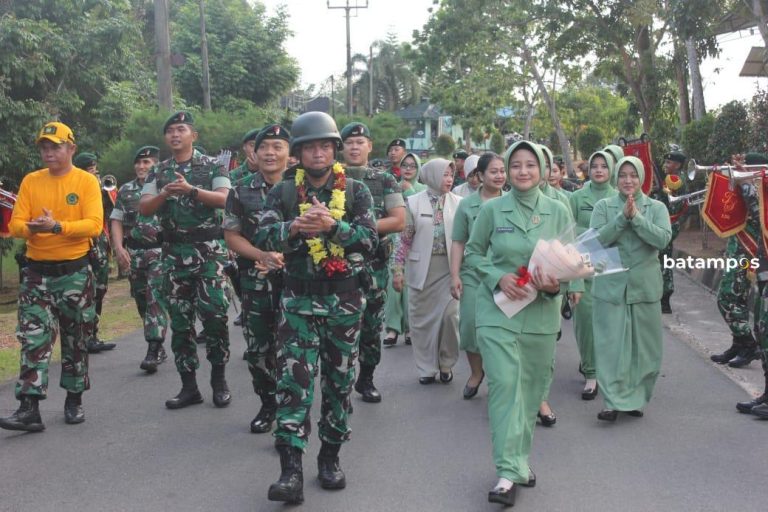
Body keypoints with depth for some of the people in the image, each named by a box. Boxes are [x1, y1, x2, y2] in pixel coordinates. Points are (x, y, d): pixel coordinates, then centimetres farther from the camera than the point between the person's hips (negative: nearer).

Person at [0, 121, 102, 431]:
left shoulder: (87, 181, -5)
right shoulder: (30, 181, 5)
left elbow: (94, 225, -16)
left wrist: (57, 226, -28)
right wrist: (30, 228, -23)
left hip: (74, 272, -2)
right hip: (37, 272, 2)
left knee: (75, 340, 10)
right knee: (33, 339, -6)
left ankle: (74, 400, 25)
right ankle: (29, 408, -7)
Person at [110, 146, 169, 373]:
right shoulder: (125, 191, 11)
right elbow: (117, 221, 11)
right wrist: (119, 248, -3)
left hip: (160, 252, -5)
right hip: (134, 255, 5)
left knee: (157, 300, -13)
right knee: (142, 302, 11)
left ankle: (153, 351, -15)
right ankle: (158, 347, 24)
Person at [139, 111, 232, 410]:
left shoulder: (212, 166, 2)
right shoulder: (158, 172, 13)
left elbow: (224, 198, -13)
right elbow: (143, 208, 3)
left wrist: (190, 190, -25)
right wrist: (164, 193, -16)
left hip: (209, 250, -4)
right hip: (175, 252, 4)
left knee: (214, 313, -10)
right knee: (180, 319, 5)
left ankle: (219, 380, 5)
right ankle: (189, 386, 13)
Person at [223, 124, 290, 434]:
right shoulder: (241, 191, 4)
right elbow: (232, 235, 4)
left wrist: (285, 257, -14)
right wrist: (263, 256, -13)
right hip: (255, 281, 2)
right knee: (258, 347, 8)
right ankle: (268, 405, 25)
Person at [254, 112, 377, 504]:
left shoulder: (356, 191, 0)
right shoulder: (283, 191, 1)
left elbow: (370, 241, -11)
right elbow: (262, 237, -10)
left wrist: (333, 225, -27)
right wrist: (293, 227, -30)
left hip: (345, 298, 1)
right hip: (299, 298, -1)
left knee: (339, 380, 9)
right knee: (295, 379, -9)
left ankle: (329, 457, 24)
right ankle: (291, 470, -10)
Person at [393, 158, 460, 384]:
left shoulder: (458, 203, 4)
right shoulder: (414, 202, 1)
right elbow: (405, 239, 1)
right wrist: (398, 270, -3)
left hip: (449, 266, 0)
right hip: (422, 266, 0)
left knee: (450, 314, -8)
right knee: (422, 317, 5)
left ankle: (446, 363, 14)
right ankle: (427, 367, 19)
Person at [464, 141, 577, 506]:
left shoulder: (558, 212, -1)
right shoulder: (491, 209, -3)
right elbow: (473, 253, 5)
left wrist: (556, 284, -16)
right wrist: (498, 277, -13)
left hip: (541, 312, 2)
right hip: (497, 310, -2)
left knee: (532, 387, 10)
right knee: (504, 384, -11)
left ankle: (520, 458, 27)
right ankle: (508, 471, -9)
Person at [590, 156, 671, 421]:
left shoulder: (656, 207, 5)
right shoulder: (603, 206, 4)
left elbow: (663, 239, -11)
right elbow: (597, 240, -10)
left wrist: (636, 217, -17)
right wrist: (622, 217, -17)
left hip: (645, 287, 1)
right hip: (610, 285, -1)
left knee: (643, 345, 7)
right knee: (610, 345, -4)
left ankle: (636, 398, 21)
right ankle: (614, 401, 1)